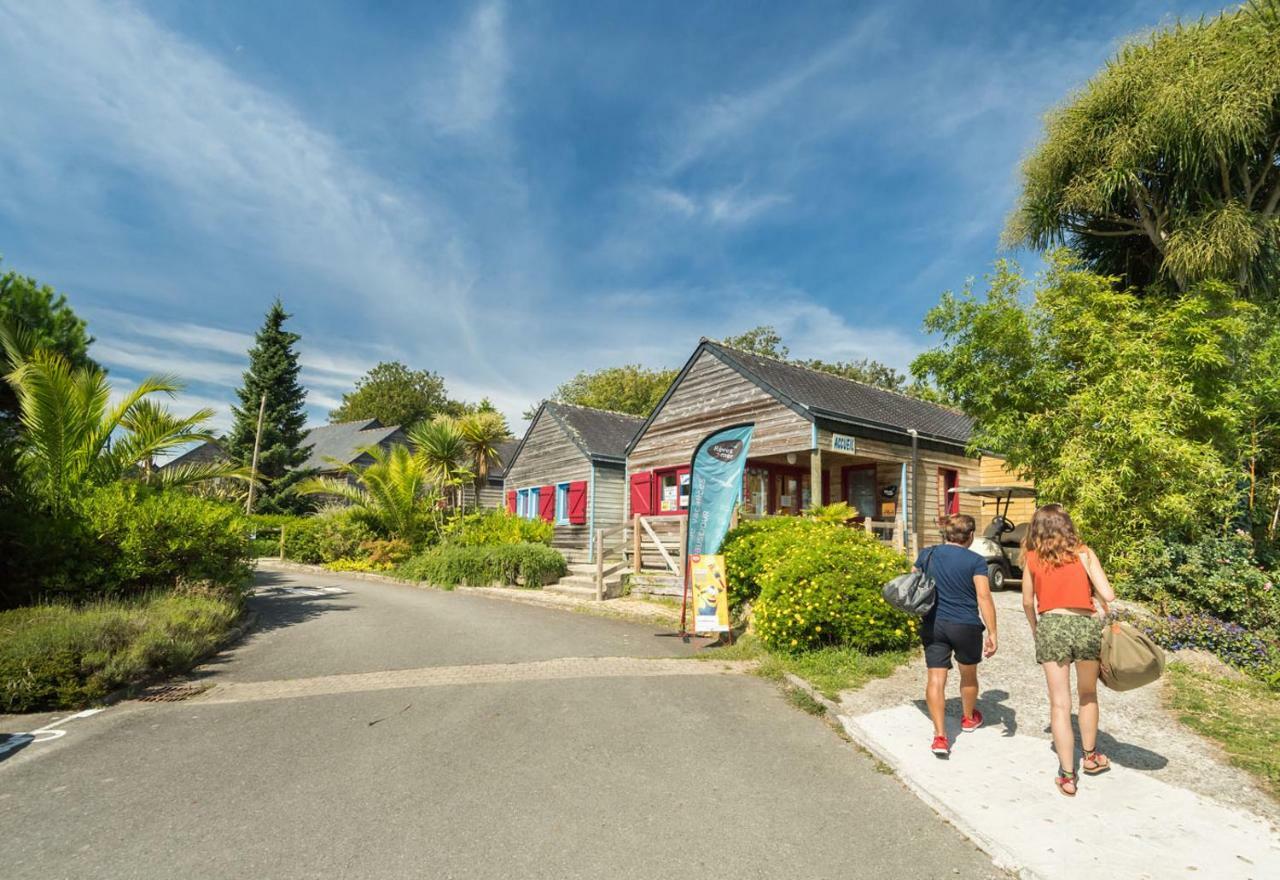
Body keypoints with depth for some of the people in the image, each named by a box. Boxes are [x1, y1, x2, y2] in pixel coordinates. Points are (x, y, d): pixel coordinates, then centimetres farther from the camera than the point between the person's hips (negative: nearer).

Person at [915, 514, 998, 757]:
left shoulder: (927, 555, 2)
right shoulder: (975, 561, -8)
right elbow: (984, 597, -16)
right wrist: (992, 633, -14)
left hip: (933, 625, 2)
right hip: (966, 626, -1)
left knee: (936, 679, 2)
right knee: (968, 674, 23)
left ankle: (940, 736, -5)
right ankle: (969, 718, 46)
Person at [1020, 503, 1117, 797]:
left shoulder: (1032, 558, 6)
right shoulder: (1083, 553, 3)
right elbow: (1108, 596, -4)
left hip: (1051, 626, -1)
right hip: (1087, 625, 1)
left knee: (1059, 703, 7)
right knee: (1088, 694, 24)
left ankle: (1067, 776, 9)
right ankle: (1090, 756, 41)